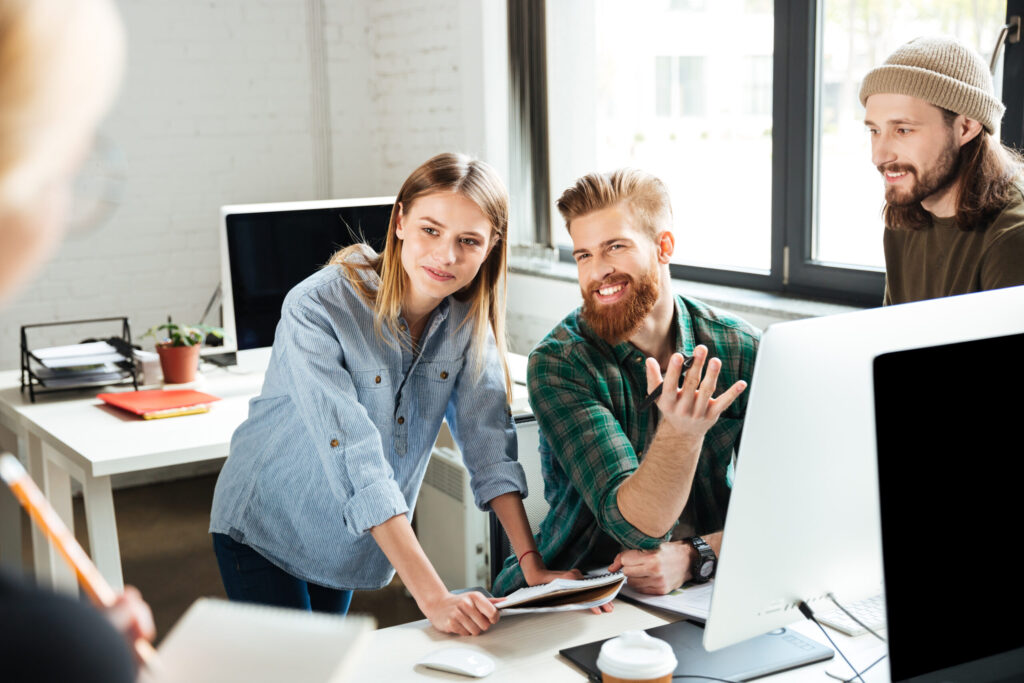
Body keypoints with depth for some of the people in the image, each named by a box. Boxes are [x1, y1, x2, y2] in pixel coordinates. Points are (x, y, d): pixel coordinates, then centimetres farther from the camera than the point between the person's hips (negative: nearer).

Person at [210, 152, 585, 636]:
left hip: (352, 541, 5)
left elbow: (489, 441, -10)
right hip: (267, 529, -5)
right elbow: (356, 460, -36)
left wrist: (531, 561, -21)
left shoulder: (469, 319, -11)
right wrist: (432, 596, -40)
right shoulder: (318, 308, -29)